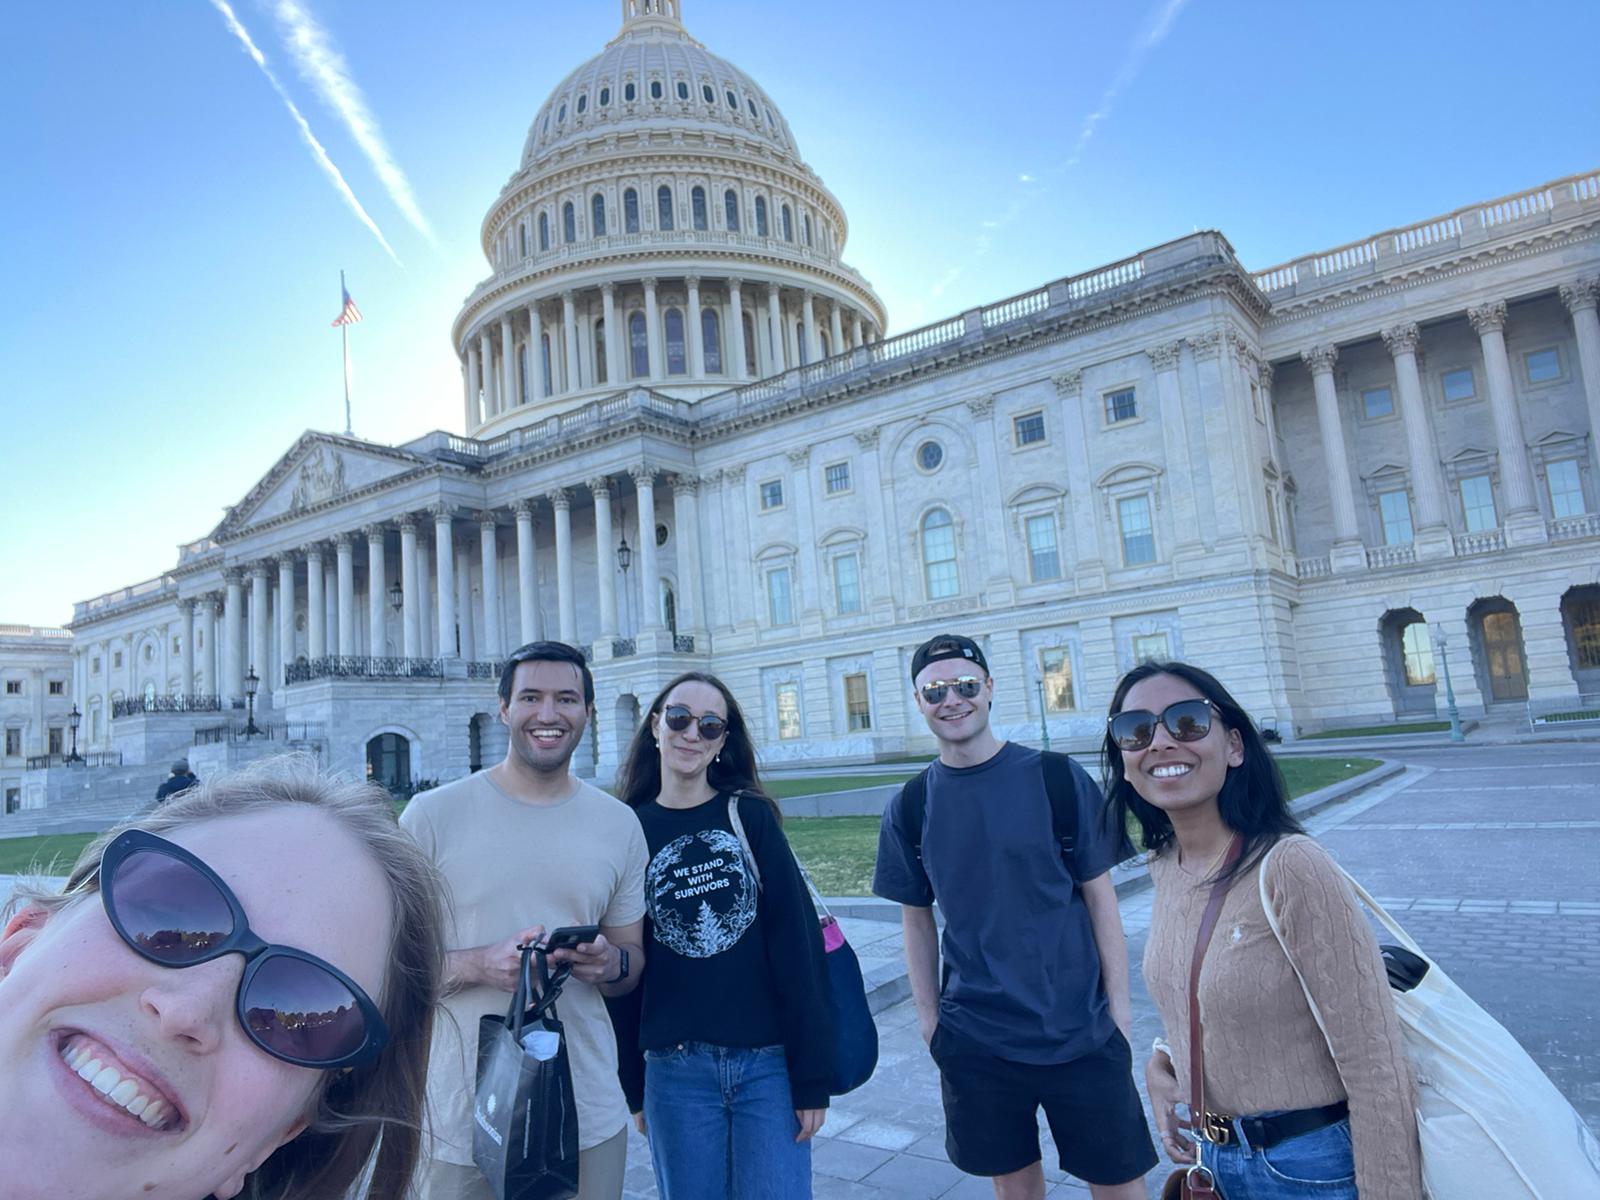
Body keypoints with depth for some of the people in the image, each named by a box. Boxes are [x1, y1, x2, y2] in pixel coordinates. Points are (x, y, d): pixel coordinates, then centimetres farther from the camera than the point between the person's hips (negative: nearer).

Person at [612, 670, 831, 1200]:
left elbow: (797, 947, -5)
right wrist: (631, 1085, 8)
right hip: (676, 1070, 1)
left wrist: (811, 1077, -7)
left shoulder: (752, 816, -2)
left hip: (769, 1062, -1)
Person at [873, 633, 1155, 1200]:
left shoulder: (1057, 779, -8)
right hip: (975, 1041, 2)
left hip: (1081, 1033, -1)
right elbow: (917, 919, 6)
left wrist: (1119, 1005, -3)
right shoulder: (909, 807, -2)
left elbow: (1099, 896, -2)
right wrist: (929, 1015, 4)